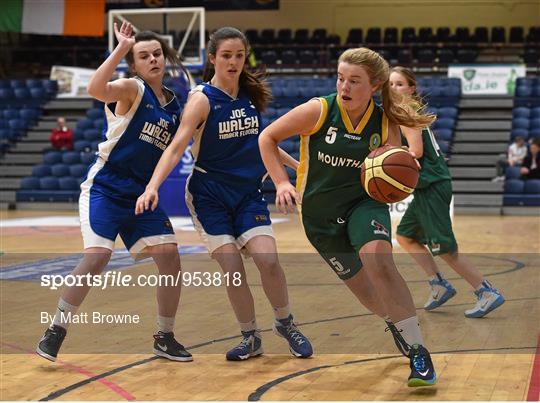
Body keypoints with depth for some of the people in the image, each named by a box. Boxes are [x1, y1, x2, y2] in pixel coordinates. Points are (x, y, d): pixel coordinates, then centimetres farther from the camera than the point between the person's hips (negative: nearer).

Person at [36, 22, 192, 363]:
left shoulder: (175, 105, 12)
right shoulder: (131, 90, -7)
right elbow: (96, 89, -29)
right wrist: (121, 48, -31)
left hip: (142, 195, 6)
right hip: (105, 189, -6)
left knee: (170, 258, -4)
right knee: (97, 257, -20)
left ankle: (165, 337, 12)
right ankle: (57, 328, -3)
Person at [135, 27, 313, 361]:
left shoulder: (251, 94, 3)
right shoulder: (203, 99, -12)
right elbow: (176, 148, -21)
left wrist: (296, 164, 27)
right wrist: (153, 187, -35)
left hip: (248, 192, 3)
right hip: (209, 194, -3)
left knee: (268, 259, -13)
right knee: (233, 270, -8)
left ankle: (285, 323, 11)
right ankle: (251, 338, 11)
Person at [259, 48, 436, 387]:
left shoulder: (386, 124, -10)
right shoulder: (318, 110, -16)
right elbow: (268, 137, -4)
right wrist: (282, 182, -13)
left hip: (365, 203, -1)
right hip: (319, 214, 1)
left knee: (378, 259, -30)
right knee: (360, 284, 8)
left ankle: (418, 350, -23)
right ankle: (396, 324, 43)